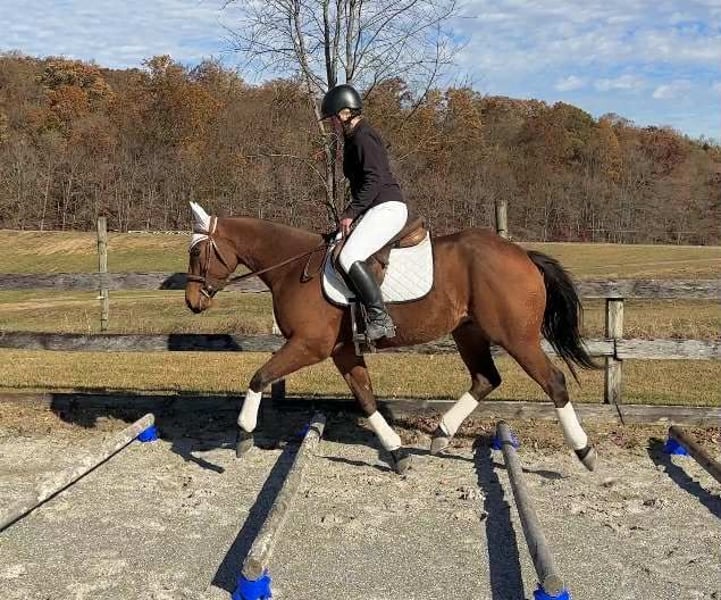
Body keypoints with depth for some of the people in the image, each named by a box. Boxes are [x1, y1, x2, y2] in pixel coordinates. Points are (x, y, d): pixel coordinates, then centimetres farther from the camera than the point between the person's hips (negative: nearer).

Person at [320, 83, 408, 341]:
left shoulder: (362, 137, -11)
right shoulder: (354, 138, 20)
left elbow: (374, 179, -21)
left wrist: (352, 213, -18)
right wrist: (352, 211, 16)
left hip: (387, 207, -11)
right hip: (379, 208, 11)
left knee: (349, 257, -25)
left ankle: (380, 318, -26)